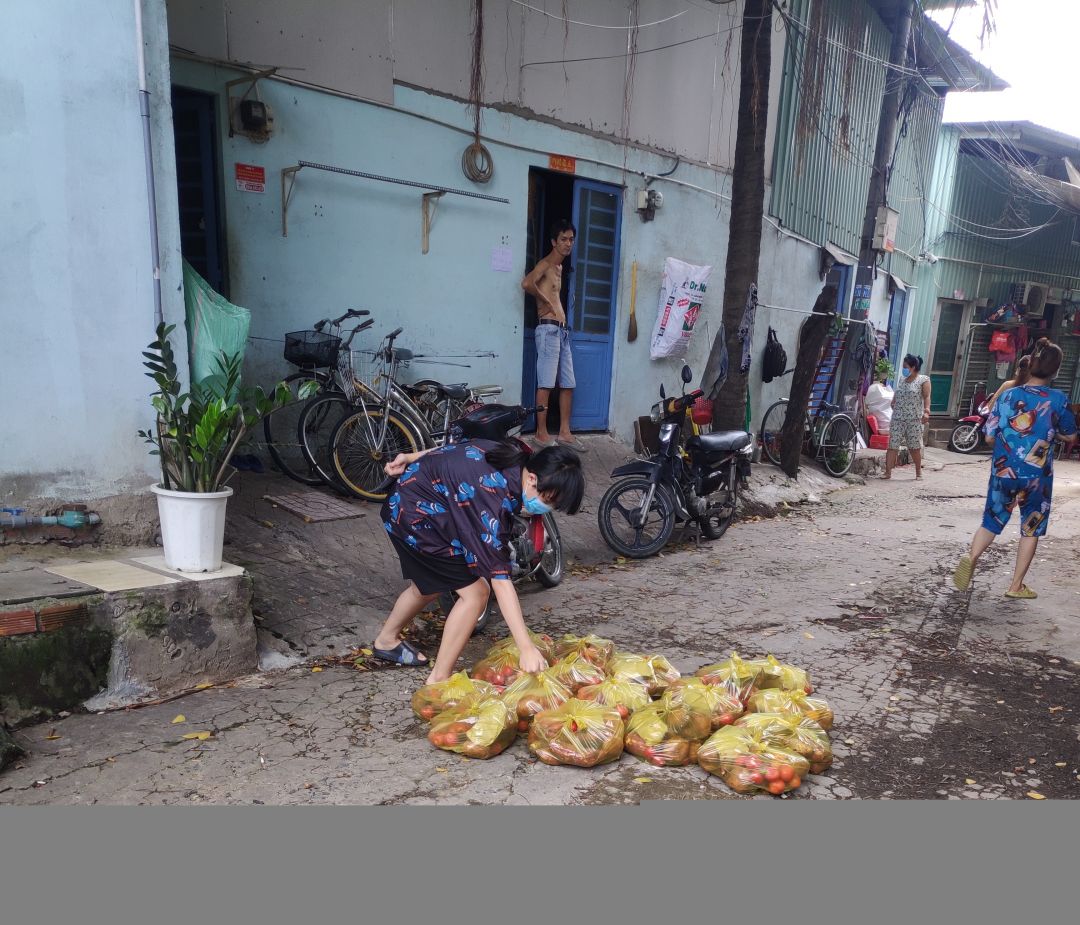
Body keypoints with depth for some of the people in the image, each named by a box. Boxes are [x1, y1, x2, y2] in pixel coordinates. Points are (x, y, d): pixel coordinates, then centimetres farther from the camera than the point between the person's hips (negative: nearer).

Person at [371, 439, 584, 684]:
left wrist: (411, 458, 17)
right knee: (475, 592, -11)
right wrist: (527, 648, -36)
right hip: (416, 517, -9)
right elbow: (500, 578, -36)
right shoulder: (494, 500, -34)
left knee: (428, 586, 27)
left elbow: (451, 449, 5)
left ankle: (386, 641, 51)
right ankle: (438, 680, 1)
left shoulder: (513, 456, -10)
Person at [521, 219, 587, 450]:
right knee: (546, 384, -8)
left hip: (562, 330, 9)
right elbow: (526, 283, -26)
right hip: (548, 329, -9)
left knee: (568, 384, 8)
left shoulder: (560, 267, 21)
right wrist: (546, 302, -12)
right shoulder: (545, 264, -6)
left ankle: (564, 432, 14)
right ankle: (541, 433, -4)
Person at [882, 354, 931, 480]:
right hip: (897, 419, 5)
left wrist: (926, 411, -22)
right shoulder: (901, 381, 17)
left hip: (914, 420, -4)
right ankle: (888, 472, -2)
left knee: (915, 447, 3)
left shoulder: (923, 380, 0)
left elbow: (926, 397, -10)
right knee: (892, 446, -3)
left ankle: (918, 472, 20)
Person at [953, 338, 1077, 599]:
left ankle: (971, 558, -13)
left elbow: (989, 436, 1)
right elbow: (1070, 436, 6)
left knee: (992, 521, 13)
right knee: (1031, 528, 12)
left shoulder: (1008, 395, -2)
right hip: (1037, 475, -2)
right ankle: (1016, 586, 15)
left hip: (1003, 471, 2)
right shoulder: (1058, 399, -7)